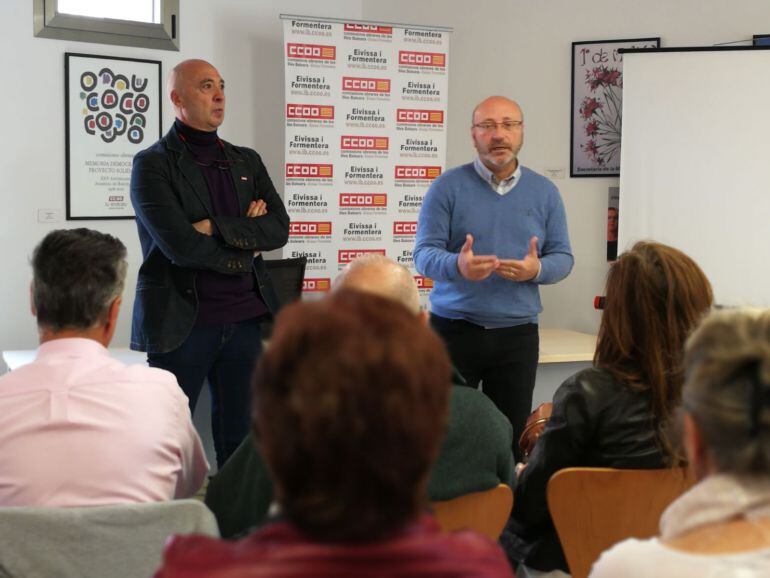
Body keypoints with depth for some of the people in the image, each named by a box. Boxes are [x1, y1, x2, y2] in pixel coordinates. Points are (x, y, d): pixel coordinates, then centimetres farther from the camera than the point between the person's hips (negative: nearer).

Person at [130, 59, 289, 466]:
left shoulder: (247, 161, 13)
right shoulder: (152, 165, -5)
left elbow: (279, 229, 0)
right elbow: (179, 244, -16)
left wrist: (217, 228, -12)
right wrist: (244, 246, -4)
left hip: (243, 319, 5)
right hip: (182, 321, -5)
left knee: (239, 437, 12)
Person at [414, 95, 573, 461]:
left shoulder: (544, 192, 8)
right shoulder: (448, 187, 0)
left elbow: (563, 258, 7)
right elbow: (424, 254, -6)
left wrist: (536, 269, -15)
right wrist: (458, 266, -27)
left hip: (517, 334, 2)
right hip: (454, 330, -2)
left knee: (510, 438, 5)